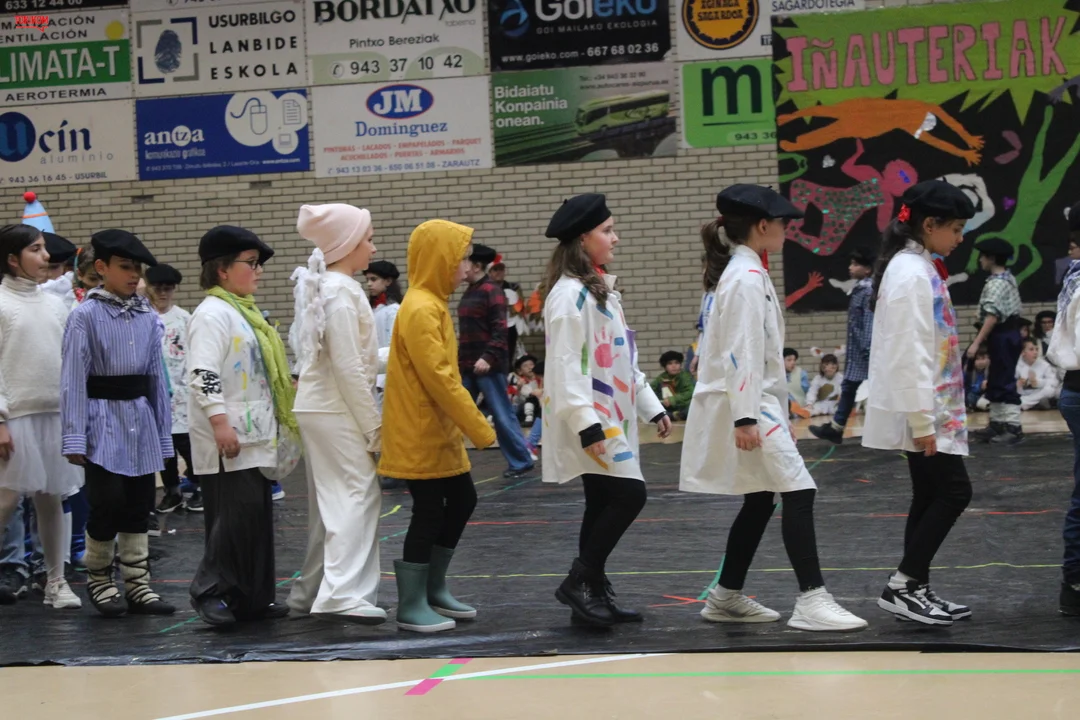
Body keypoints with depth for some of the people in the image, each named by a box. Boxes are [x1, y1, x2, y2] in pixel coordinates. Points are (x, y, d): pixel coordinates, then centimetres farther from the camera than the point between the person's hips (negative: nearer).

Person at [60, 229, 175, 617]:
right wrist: (74, 436, -13)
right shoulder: (86, 316, -6)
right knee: (108, 503, -8)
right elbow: (74, 378, -9)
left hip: (141, 417, 5)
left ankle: (138, 585, 17)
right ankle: (98, 579, 14)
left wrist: (163, 432, 11)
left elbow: (157, 376, 11)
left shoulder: (149, 318, 8)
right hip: (104, 418, -5)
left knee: (139, 507, 8)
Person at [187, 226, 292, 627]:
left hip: (254, 435, 10)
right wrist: (220, 422, -26)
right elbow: (202, 374, -21)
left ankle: (252, 597, 14)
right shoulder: (213, 313, -12)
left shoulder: (243, 312, 19)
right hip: (227, 436, -10)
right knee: (237, 512, -13)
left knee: (257, 514, 9)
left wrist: (279, 418, 26)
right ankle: (210, 590, -4)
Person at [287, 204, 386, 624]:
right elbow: (348, 367, -18)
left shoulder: (325, 287, 14)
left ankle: (312, 592, 19)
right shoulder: (341, 292, -15)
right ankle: (342, 593, -18)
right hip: (336, 411, -10)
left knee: (330, 501, 13)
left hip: (318, 407, 10)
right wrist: (373, 427, -15)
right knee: (358, 495, -12)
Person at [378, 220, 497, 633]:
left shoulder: (433, 305, 13)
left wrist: (469, 427, 15)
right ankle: (411, 607, 5)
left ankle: (433, 590, 25)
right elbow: (439, 379, -23)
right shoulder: (421, 309, -18)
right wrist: (480, 430, -19)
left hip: (438, 431, 10)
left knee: (461, 500, 14)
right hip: (420, 434, -10)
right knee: (429, 512, -4)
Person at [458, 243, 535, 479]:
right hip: (466, 366, 8)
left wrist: (488, 358, -25)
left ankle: (521, 463, 7)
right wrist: (460, 360, 16)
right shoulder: (469, 293, 15)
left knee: (502, 416, -3)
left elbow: (500, 330, -16)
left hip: (488, 365, -8)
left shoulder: (492, 291, -9)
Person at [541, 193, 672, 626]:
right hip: (590, 420, -10)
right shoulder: (569, 293, -15)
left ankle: (592, 591, 16)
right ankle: (580, 582, -6)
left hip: (612, 416, 10)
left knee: (604, 503, 10)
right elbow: (566, 365, -21)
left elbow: (624, 360, 22)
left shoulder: (602, 289, 16)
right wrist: (586, 424, -27)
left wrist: (651, 407, 20)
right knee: (628, 495, -14)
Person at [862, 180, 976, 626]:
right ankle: (902, 587, -6)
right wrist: (923, 421, -22)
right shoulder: (910, 274, -17)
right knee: (953, 491, -9)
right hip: (921, 410, -10)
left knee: (931, 496, 10)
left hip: (933, 407, 10)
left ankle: (914, 590, 15)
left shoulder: (921, 269, 14)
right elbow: (909, 355, -22)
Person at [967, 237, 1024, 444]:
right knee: (995, 382, 15)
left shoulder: (996, 283, -18)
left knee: (1005, 383, -6)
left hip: (1002, 336, -10)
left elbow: (992, 316, -27)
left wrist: (976, 342, -28)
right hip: (1008, 334, 10)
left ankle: (1014, 428, -4)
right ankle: (997, 424, 21)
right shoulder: (1008, 278, 13)